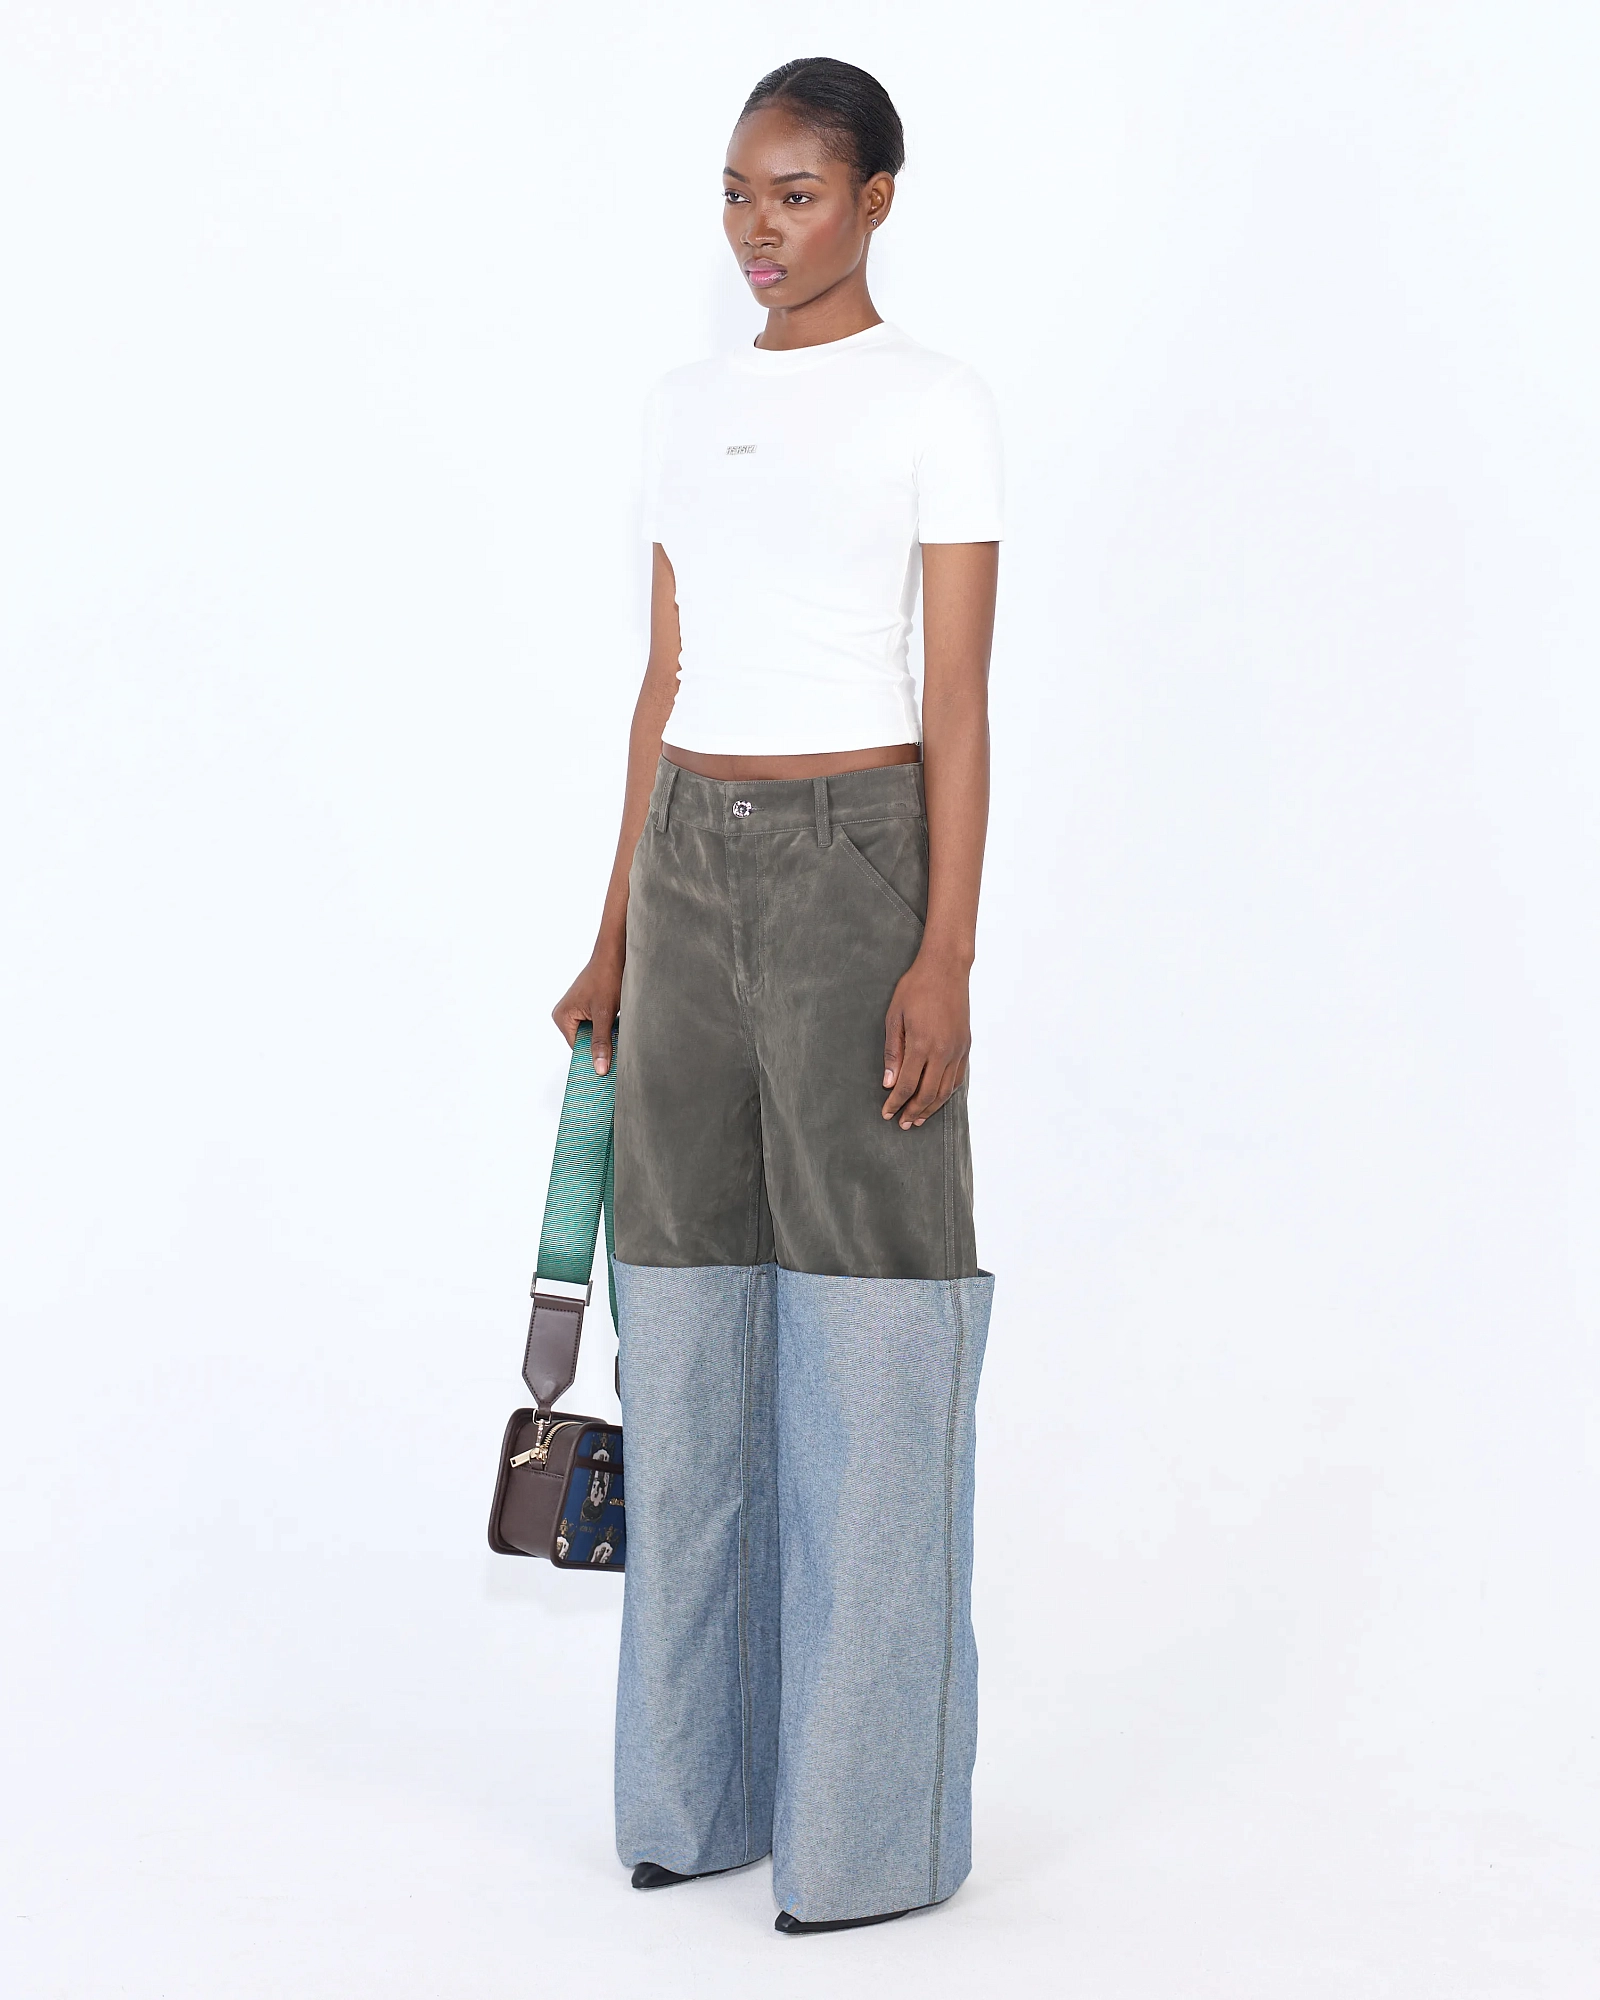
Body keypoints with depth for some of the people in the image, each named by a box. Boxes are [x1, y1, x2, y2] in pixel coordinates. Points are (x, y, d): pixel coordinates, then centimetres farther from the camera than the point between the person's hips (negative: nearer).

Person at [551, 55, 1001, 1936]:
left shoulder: (936, 407, -4)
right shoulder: (690, 407, 13)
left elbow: (958, 702, -9)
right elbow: (664, 685, 15)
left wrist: (945, 957, -16)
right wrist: (618, 934, 13)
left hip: (855, 860, -6)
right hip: (692, 865, 6)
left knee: (859, 1326, -3)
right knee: (694, 1317, 8)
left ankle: (870, 1812, 6)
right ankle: (710, 1775, 19)